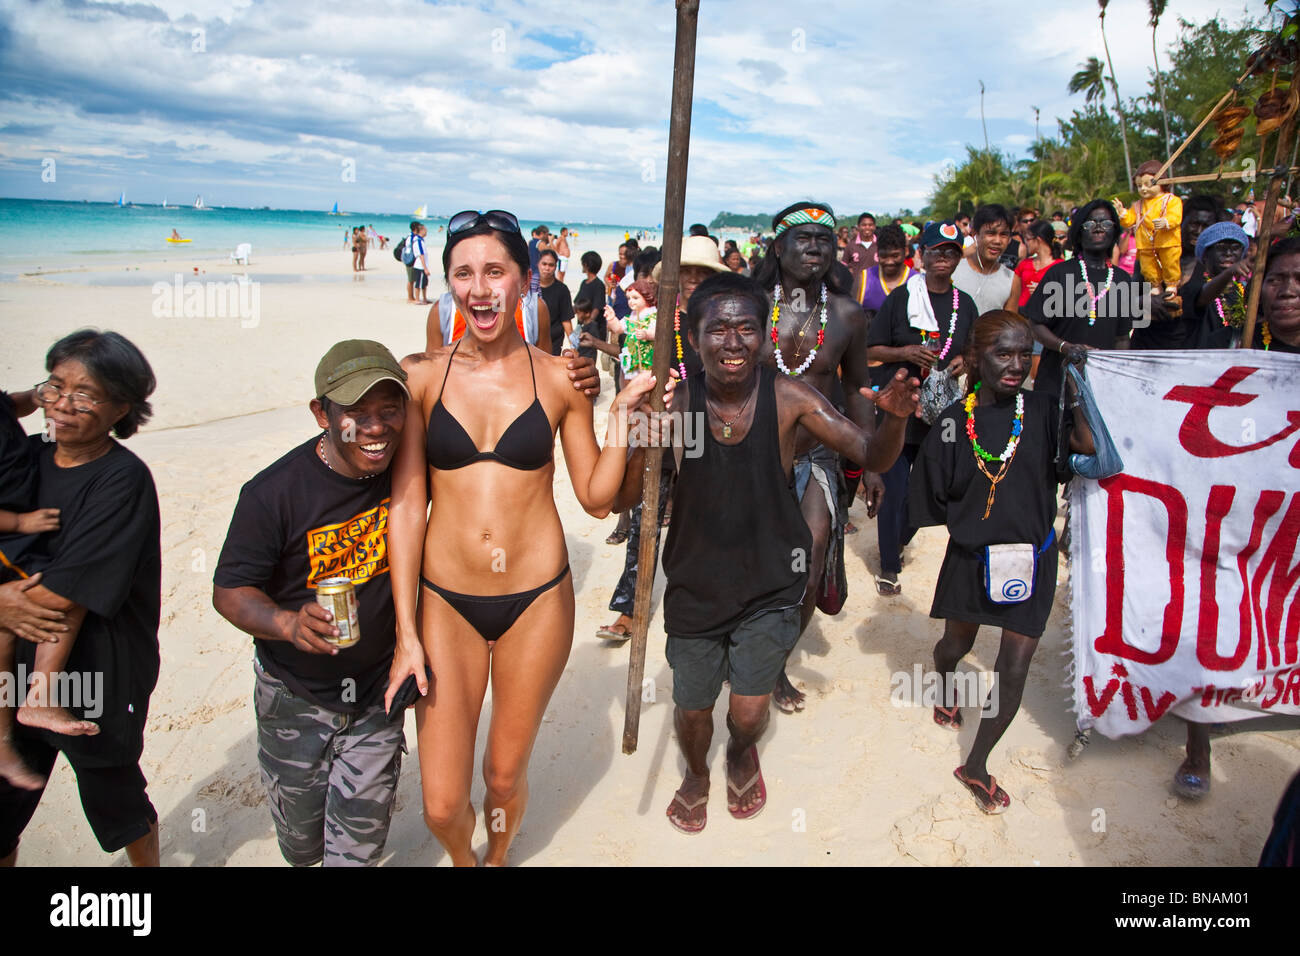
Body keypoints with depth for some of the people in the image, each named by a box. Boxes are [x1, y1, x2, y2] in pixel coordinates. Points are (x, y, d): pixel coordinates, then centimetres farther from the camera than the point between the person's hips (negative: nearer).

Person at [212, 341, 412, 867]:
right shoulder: (274, 492, -22)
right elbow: (230, 590, -16)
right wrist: (287, 622, -33)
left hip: (377, 690, 2)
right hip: (295, 695, -1)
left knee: (358, 845, 8)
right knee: (301, 841, 20)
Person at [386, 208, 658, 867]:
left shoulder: (559, 379, -2)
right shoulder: (420, 375, -3)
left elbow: (596, 497, 3)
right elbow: (406, 503, -4)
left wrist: (622, 417, -10)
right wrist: (405, 633, -5)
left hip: (537, 599, 0)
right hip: (444, 601, 0)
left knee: (505, 776, 16)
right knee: (441, 804, 5)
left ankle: (498, 858, 50)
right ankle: (463, 861, 41)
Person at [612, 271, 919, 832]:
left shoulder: (789, 397, -15)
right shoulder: (677, 404, -15)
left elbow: (872, 458, -12)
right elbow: (623, 499, -16)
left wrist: (895, 420, -34)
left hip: (769, 582, 0)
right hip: (695, 583, 1)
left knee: (749, 713, 4)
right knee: (692, 707, 15)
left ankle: (743, 753, 44)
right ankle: (696, 773, 52)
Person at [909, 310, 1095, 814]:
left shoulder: (1042, 410, -6)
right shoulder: (954, 422, -8)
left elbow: (1091, 448, -20)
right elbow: (935, 499, -2)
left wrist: (1076, 388, -24)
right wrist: (969, 521, -11)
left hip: (1031, 557, 0)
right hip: (971, 557, 0)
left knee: (1014, 668, 1)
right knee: (957, 644, 21)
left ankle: (976, 765, 21)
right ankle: (946, 685, 60)